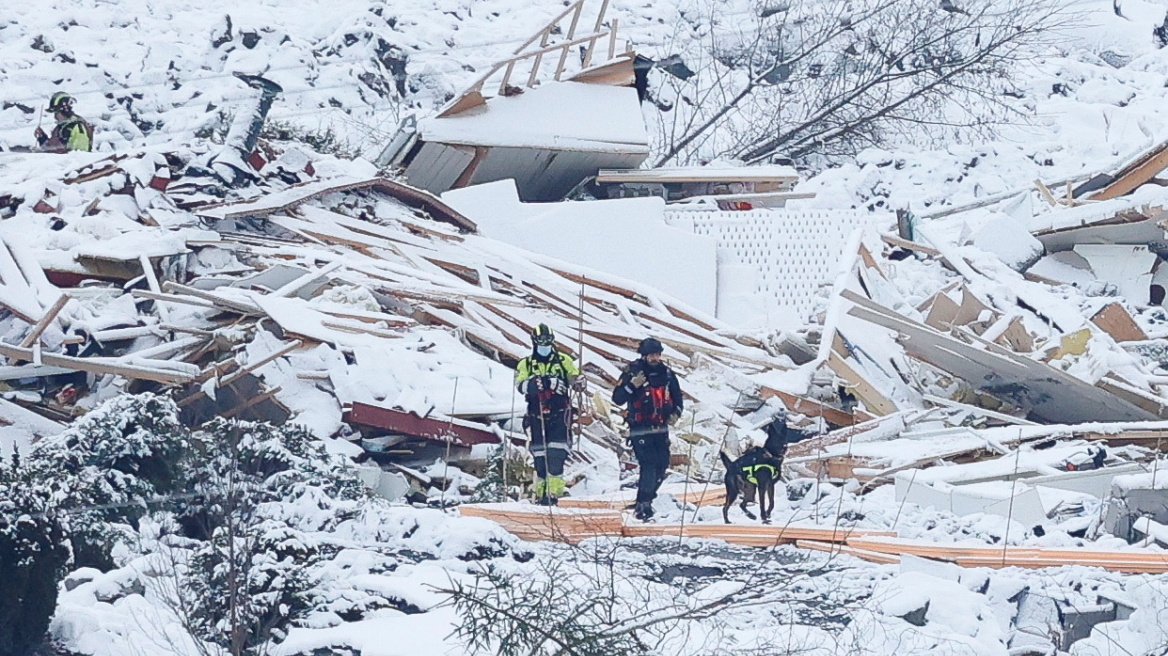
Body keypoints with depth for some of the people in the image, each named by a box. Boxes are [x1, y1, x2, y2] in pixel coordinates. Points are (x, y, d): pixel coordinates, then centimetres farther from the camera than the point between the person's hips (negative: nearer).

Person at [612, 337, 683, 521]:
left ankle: (646, 498, 23)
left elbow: (677, 397, 20)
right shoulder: (632, 372, -7)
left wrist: (676, 413, 2)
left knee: (662, 466, 4)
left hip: (661, 429, 6)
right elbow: (617, 399, -11)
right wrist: (632, 385, -25)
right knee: (649, 466, -17)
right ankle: (642, 505, -12)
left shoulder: (667, 373, 7)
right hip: (640, 429, -6)